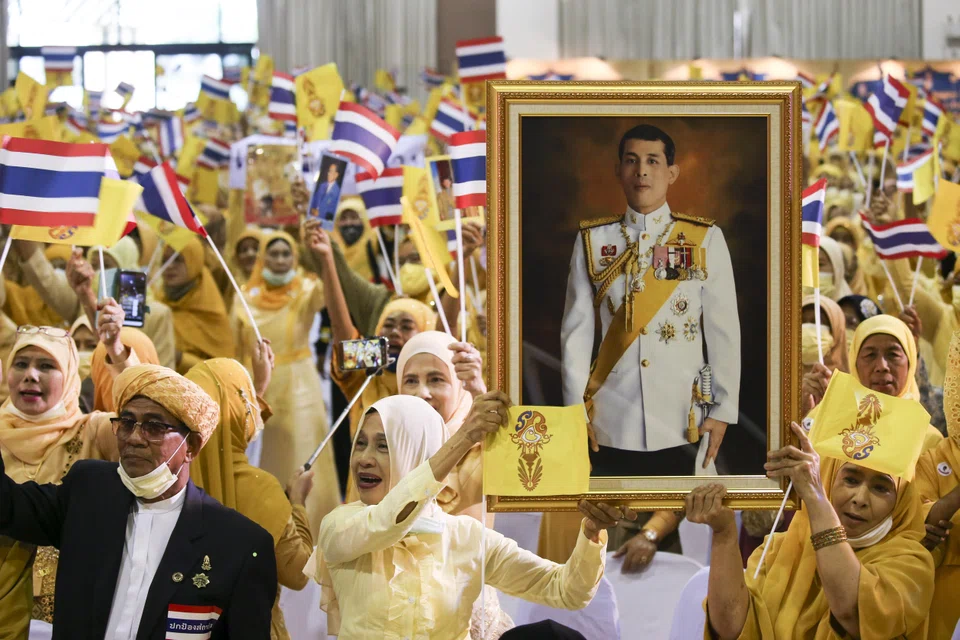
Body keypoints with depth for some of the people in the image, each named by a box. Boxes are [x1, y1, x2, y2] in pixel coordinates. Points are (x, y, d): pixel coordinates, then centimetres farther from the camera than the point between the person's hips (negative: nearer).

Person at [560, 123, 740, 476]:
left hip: (683, 425, -1)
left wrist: (724, 409, -2)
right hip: (610, 425, 1)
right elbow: (576, 331, 3)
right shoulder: (592, 241, 4)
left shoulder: (705, 239, 1)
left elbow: (724, 331, 1)